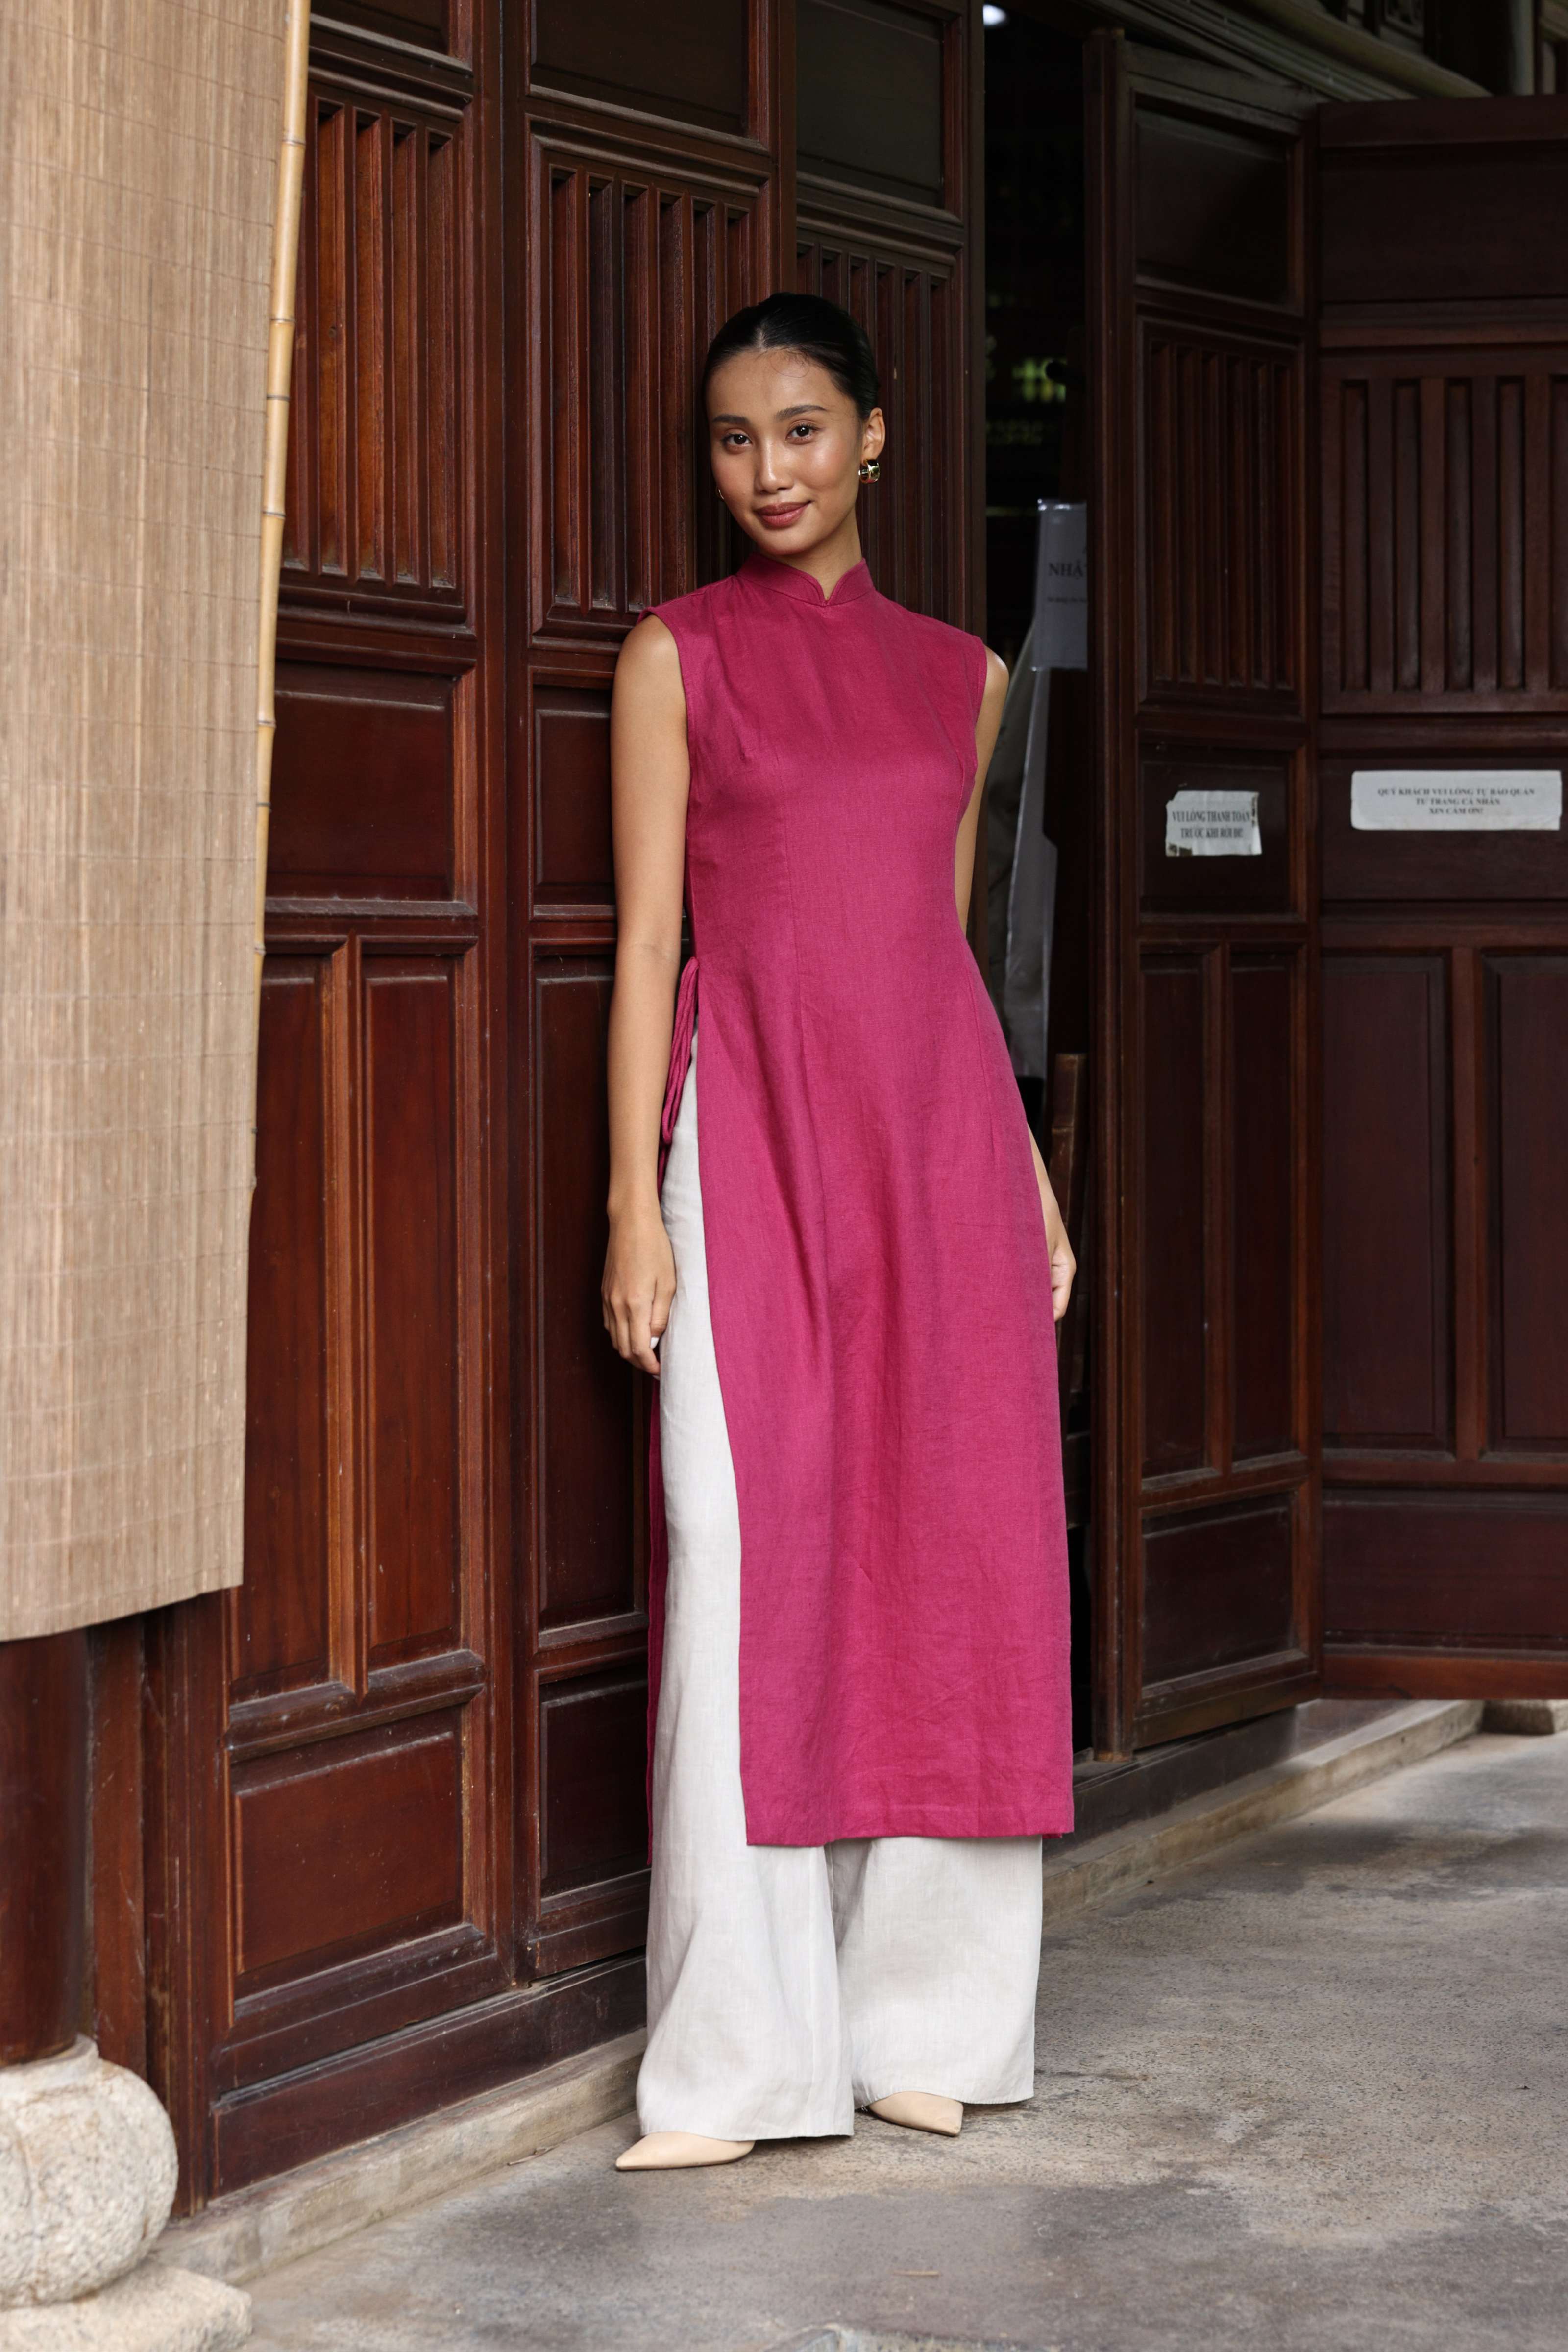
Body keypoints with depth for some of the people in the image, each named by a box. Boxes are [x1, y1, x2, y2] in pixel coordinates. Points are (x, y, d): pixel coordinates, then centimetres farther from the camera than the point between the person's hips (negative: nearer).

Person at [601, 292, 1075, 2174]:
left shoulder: (958, 674, 14)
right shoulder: (677, 655, 4)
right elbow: (647, 939, -1)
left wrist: (1031, 1176, 16)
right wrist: (636, 1204, -8)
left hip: (939, 1124, 4)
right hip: (756, 1125, -4)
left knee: (950, 1562, 3)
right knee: (751, 1560, -9)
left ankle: (920, 2018, 12)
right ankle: (739, 2058, -5)